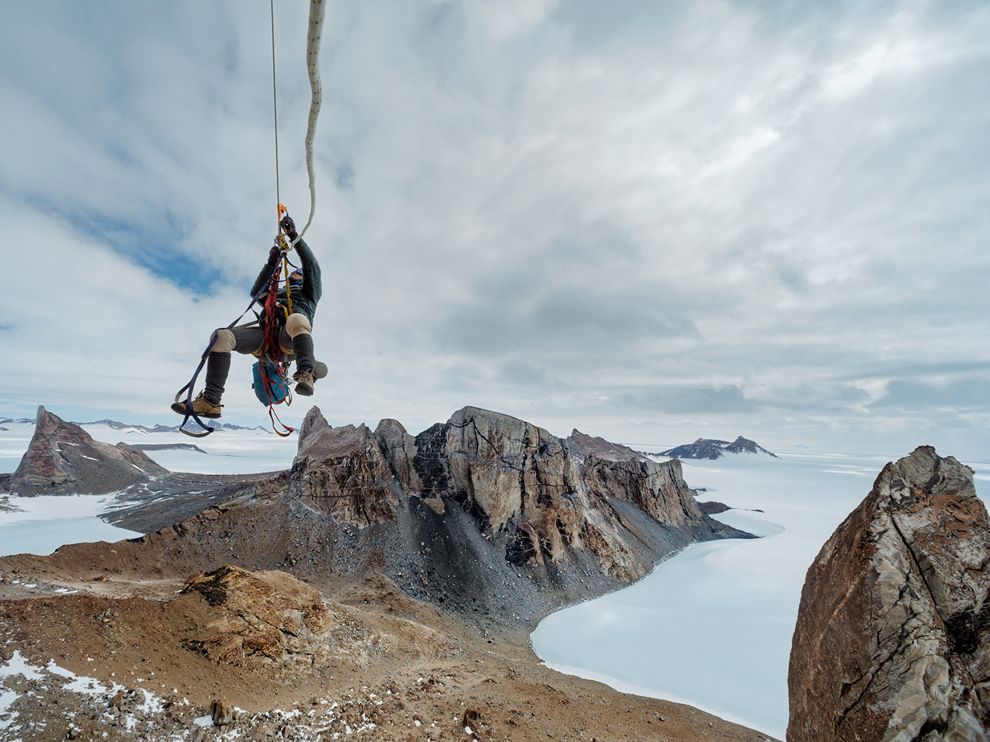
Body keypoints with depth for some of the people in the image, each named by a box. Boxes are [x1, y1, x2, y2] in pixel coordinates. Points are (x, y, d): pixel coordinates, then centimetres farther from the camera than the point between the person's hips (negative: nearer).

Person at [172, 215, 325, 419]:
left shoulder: (309, 293, 29)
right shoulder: (275, 297, 44)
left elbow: (312, 266, 14)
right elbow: (256, 292, 27)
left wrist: (293, 235, 8)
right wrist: (272, 264, 22)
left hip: (290, 340, -5)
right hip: (264, 334, 5)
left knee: (296, 319, -41)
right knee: (221, 336, -22)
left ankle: (306, 375, -58)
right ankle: (210, 401, -31)